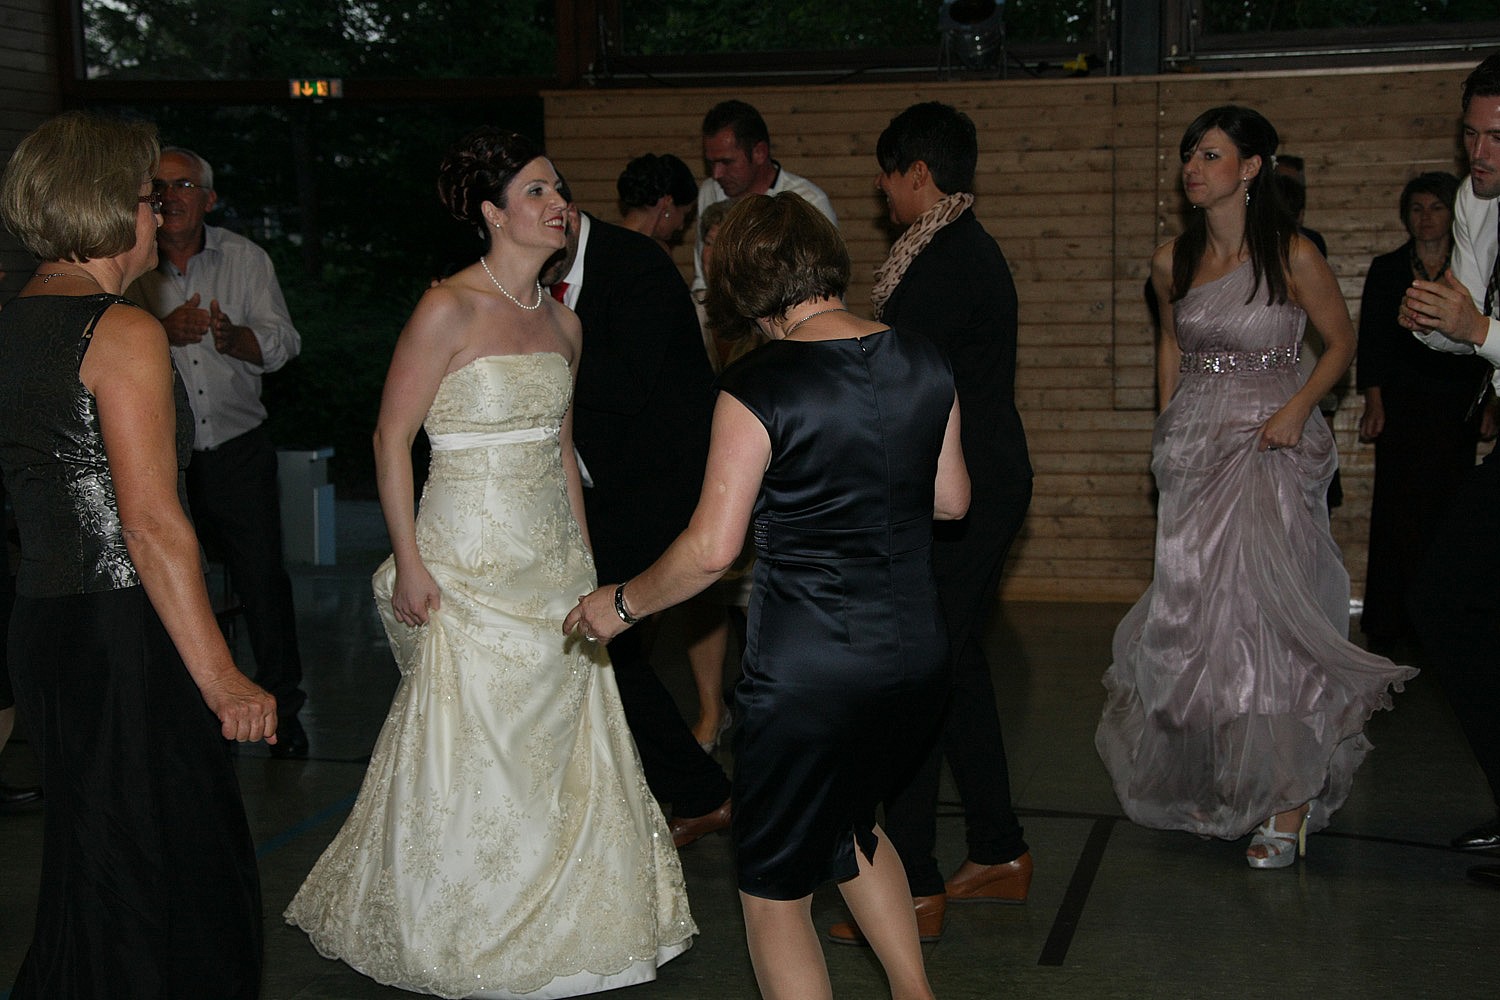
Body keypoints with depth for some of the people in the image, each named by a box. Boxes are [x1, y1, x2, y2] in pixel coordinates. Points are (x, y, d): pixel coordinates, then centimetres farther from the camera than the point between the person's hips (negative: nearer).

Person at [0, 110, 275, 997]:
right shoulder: (124, 331, -14)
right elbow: (153, 524, -20)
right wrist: (221, 680, -19)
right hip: (128, 632, -9)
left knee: (92, 868, 18)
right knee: (162, 866, 1)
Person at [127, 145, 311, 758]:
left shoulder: (245, 259, 4)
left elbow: (282, 343, -1)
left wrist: (232, 336, -22)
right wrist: (163, 332, -22)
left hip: (239, 450, 0)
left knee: (263, 579, 1)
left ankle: (281, 708, 17)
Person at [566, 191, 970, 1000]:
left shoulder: (758, 388, -16)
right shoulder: (924, 364, 0)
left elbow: (711, 548, -18)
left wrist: (622, 604, -1)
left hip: (806, 676, -6)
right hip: (915, 656, 7)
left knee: (775, 892, 12)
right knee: (846, 820, 34)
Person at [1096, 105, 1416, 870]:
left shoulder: (1292, 256, -8)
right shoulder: (1171, 261, 5)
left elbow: (1342, 340, 1)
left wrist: (1299, 406, -13)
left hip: (1269, 446, -5)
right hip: (1193, 447, 5)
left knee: (1266, 611, -10)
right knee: (1198, 611, 7)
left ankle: (1286, 803, -1)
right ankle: (1208, 780, 24)